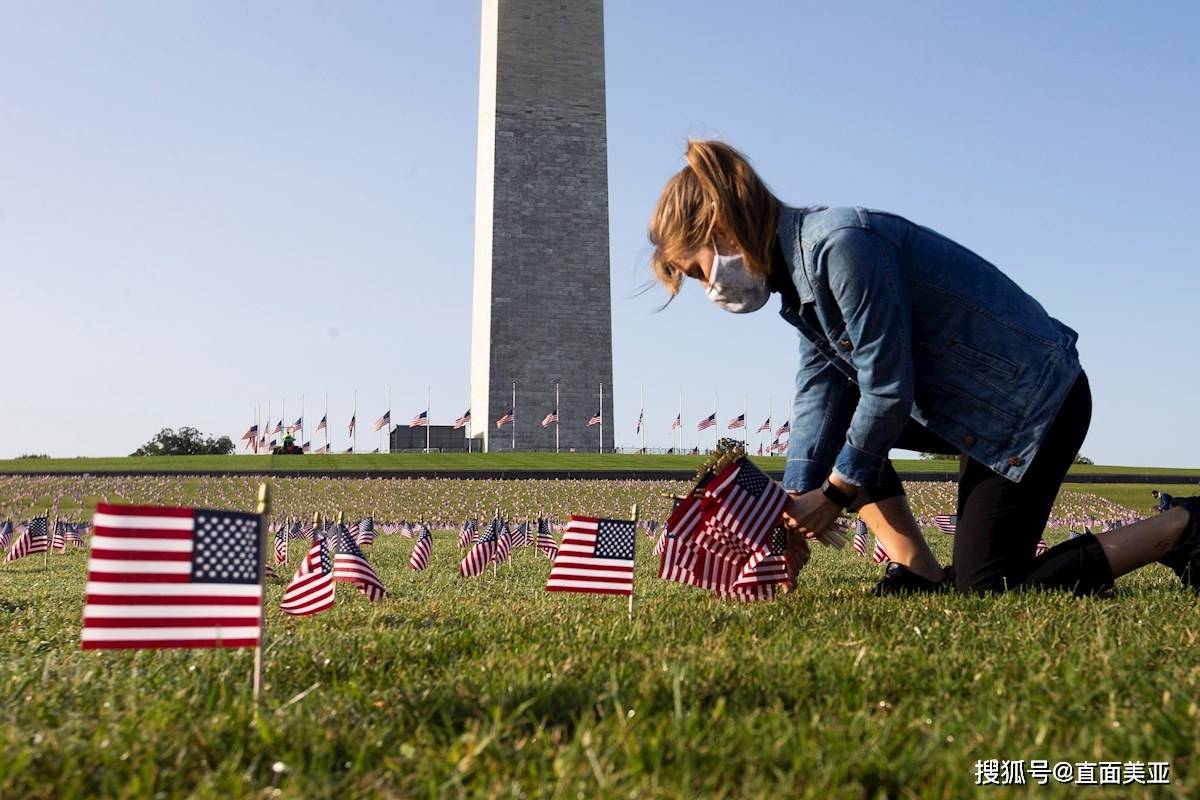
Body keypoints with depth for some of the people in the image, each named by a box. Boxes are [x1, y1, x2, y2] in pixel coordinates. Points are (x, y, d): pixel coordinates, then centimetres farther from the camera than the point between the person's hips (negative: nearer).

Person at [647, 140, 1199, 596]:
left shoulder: (840, 243, -25)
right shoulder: (797, 271, 5)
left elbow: (888, 388, -23)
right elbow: (820, 391, -1)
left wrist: (834, 493, -12)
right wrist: (797, 505, -8)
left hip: (1035, 400, -9)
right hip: (986, 401, 9)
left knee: (988, 593, -6)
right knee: (832, 423, 7)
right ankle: (922, 577, 8)